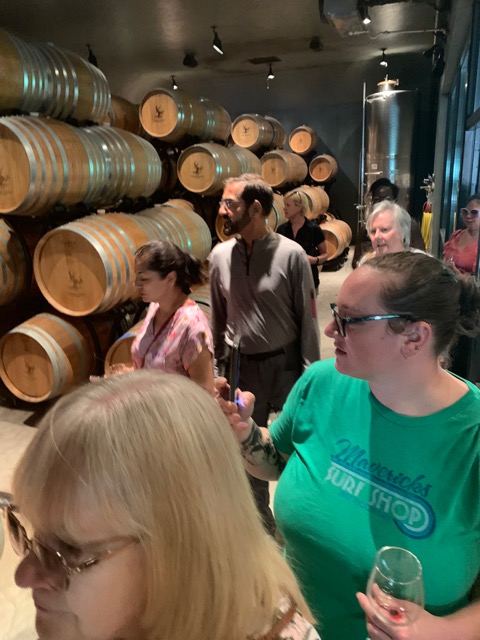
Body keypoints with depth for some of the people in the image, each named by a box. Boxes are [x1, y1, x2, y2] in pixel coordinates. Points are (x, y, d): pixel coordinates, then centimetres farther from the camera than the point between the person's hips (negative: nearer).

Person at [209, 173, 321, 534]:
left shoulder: (291, 254, -12)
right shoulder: (220, 256, -1)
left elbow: (308, 319, -8)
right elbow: (218, 316, 6)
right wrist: (218, 365, 8)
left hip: (286, 363, -3)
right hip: (242, 366, 4)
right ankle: (263, 528, 39)